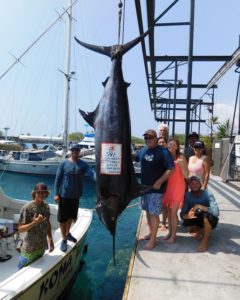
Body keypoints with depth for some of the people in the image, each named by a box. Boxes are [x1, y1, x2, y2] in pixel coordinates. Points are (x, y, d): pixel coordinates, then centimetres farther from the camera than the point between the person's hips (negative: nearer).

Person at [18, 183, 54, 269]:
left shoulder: (46, 206, 0)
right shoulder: (27, 207, -18)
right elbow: (20, 229, -16)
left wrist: (50, 240, 9)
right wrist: (34, 223, -31)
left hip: (42, 246, 5)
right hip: (30, 248, -5)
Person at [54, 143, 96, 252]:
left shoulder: (83, 164, -3)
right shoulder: (64, 163, -8)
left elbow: (92, 173, -18)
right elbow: (58, 179, -5)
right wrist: (56, 193, -9)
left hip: (76, 195, 3)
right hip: (64, 195, -3)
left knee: (71, 216, 20)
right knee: (63, 218, 5)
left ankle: (68, 233, 44)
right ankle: (64, 240, 21)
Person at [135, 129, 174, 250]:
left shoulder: (163, 152, -13)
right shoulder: (143, 151, 6)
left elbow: (170, 169, -17)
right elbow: (132, 157, 25)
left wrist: (159, 182, -22)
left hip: (156, 188, -7)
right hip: (144, 186, 7)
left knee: (154, 213, 0)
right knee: (148, 211, 17)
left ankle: (153, 239, 13)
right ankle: (151, 233, 34)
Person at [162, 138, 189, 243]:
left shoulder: (181, 157, -9)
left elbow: (186, 175, -10)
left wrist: (181, 165, -24)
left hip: (177, 187, -4)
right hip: (167, 186, 5)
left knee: (173, 212, -1)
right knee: (168, 210, 13)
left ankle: (173, 235, 13)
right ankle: (170, 232, 27)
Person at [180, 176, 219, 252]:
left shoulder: (208, 194, -23)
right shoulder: (187, 196, -15)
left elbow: (216, 212, -36)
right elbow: (182, 214, -21)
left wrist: (200, 206, -41)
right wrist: (187, 216, -43)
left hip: (209, 220, -3)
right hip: (197, 220, 3)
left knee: (207, 214, -36)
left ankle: (205, 240, -17)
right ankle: (201, 231, 6)